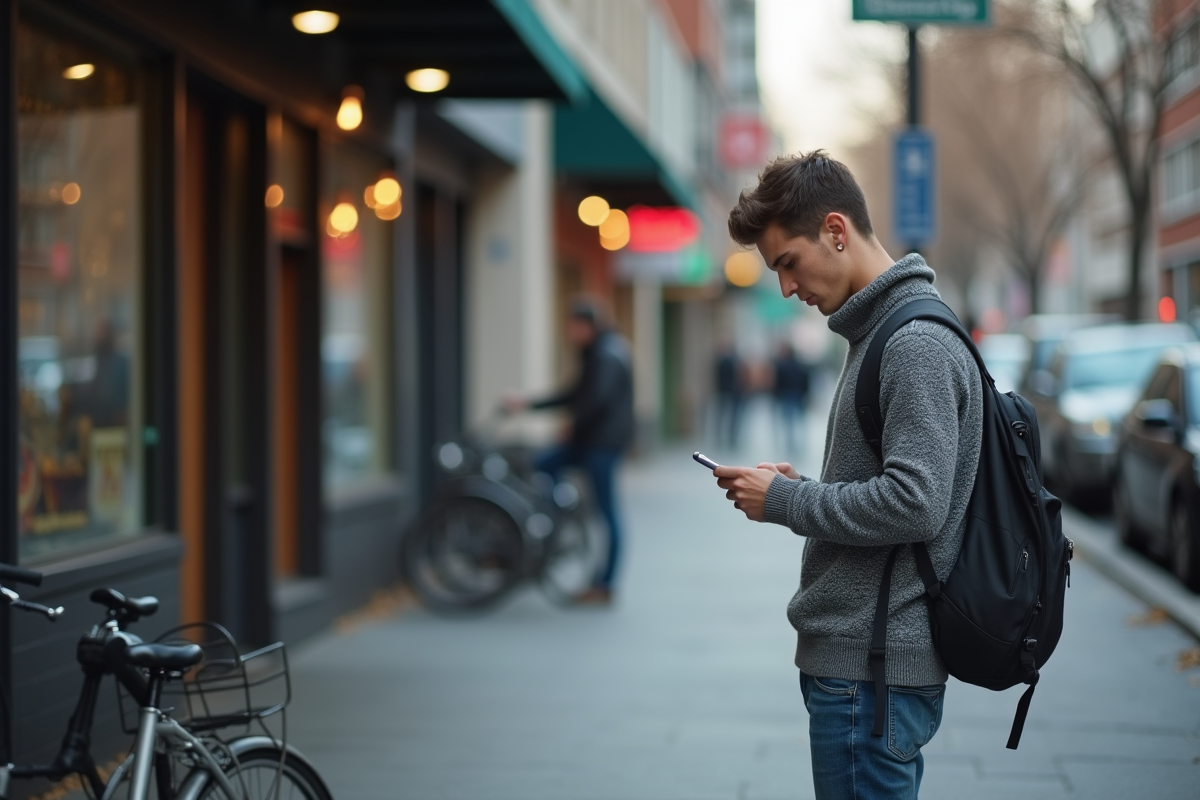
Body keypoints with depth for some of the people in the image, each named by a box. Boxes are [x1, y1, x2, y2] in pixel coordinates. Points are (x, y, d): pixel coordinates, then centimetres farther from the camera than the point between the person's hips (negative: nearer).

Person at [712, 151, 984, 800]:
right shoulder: (878, 334, 17)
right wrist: (800, 486, 7)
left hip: (874, 672, -10)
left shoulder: (919, 346, -16)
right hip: (855, 655, 10)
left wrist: (785, 502, -14)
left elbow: (914, 504, -24)